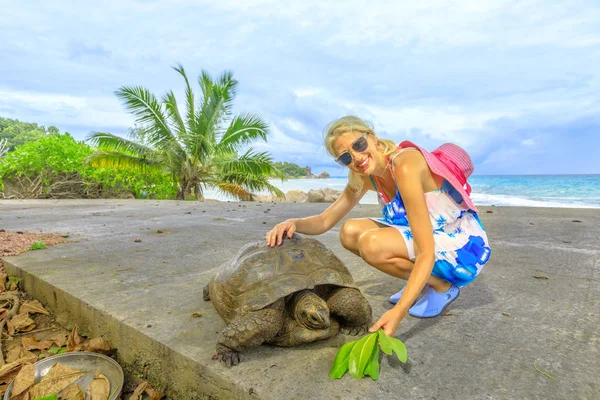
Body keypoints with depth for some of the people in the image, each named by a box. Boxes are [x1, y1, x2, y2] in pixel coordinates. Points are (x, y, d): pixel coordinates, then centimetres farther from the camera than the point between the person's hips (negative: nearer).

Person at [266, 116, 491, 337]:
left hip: (464, 247, -7)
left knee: (372, 243, -29)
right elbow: (325, 221, -1)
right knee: (350, 232, -6)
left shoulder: (404, 166, -28)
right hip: (428, 236, 8)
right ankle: (421, 282, 9)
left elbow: (427, 252, -32)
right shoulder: (366, 176, -4)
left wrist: (398, 311, -40)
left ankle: (442, 286, -2)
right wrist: (294, 223, -22)